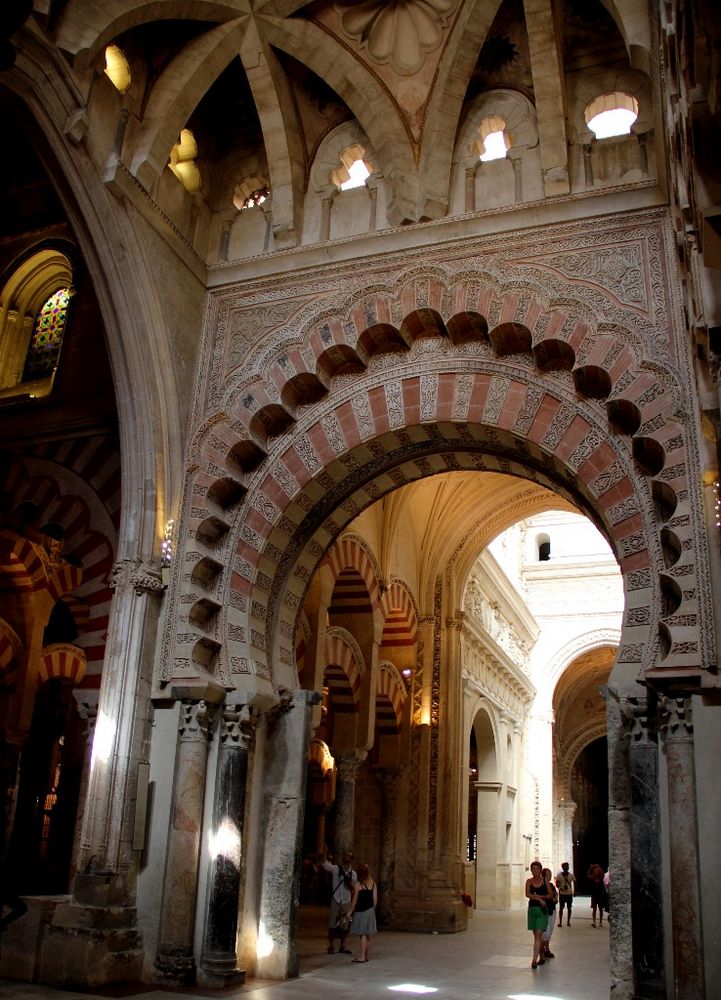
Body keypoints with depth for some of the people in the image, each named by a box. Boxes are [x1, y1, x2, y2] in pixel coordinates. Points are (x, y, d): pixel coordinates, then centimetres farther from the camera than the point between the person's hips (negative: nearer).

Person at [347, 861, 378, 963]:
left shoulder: (358, 884, -12)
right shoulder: (373, 884, 2)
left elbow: (355, 900, -8)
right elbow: (375, 899, 5)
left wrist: (351, 911, 2)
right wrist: (372, 910, 16)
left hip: (361, 912, -5)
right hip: (370, 911, 5)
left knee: (363, 934, -2)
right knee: (367, 934, 10)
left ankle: (362, 956, -2)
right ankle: (365, 956, 16)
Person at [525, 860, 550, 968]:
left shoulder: (544, 881, 1)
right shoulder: (529, 881, 5)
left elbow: (550, 895, 1)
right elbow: (527, 894, -8)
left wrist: (536, 896, -9)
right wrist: (540, 898, -18)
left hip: (542, 910, -3)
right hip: (532, 909, 3)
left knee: (538, 935, -12)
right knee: (536, 935, 11)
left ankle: (534, 960, -16)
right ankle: (541, 957, 25)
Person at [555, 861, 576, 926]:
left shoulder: (571, 875, 1)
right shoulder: (559, 875, -5)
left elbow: (574, 883, 10)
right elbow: (557, 884, -5)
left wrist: (574, 892, 1)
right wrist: (560, 888, -25)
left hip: (569, 894, 2)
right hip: (562, 894, -2)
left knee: (569, 908, 7)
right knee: (561, 908, -1)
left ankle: (568, 922, 18)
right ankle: (560, 922, 4)